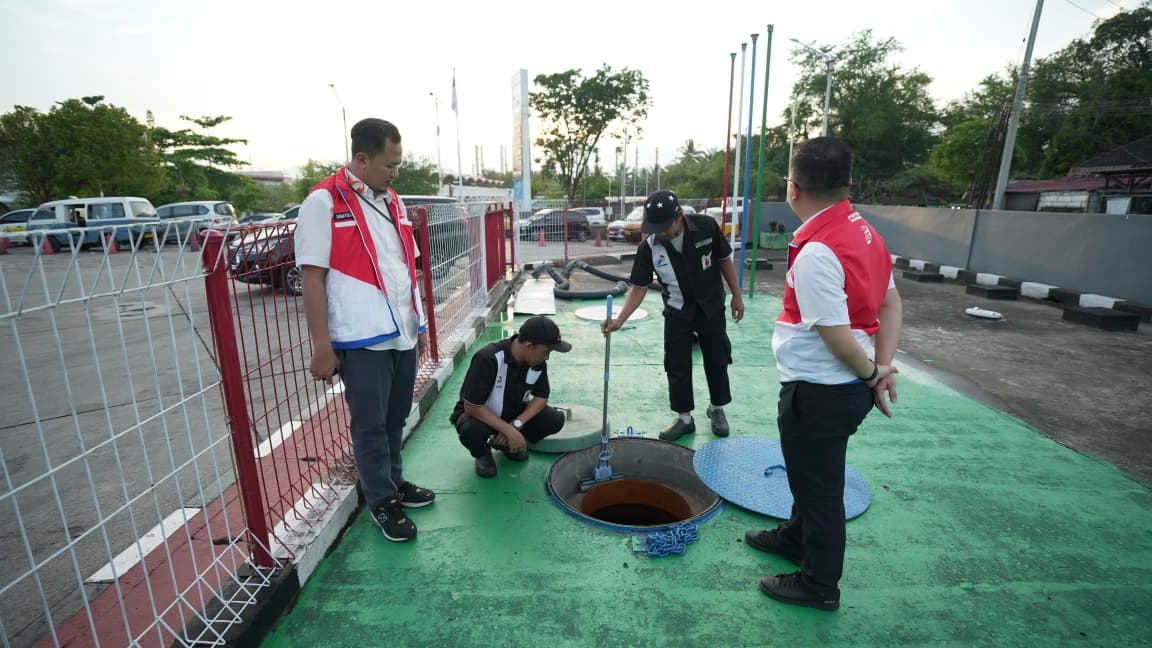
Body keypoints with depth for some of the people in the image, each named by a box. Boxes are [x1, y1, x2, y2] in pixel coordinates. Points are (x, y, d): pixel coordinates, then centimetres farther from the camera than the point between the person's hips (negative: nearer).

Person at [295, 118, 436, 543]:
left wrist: (421, 323, 16)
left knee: (396, 419, 18)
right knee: (370, 425, 7)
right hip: (363, 338, -6)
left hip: (403, 333, 7)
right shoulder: (324, 202, -9)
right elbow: (312, 277, -11)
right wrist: (322, 346, -13)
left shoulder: (392, 201, 13)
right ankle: (382, 501, 23)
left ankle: (395, 482, 36)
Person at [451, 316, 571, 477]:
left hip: (512, 412, 5)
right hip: (478, 413, -5)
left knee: (555, 420, -17)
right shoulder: (488, 359, -32)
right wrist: (509, 430, -32)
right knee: (472, 430, -39)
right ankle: (483, 454, -2)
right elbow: (472, 406, -30)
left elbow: (541, 397, -5)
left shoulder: (537, 361, -15)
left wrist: (517, 424, -21)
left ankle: (508, 443, 8)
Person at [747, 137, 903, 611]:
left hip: (818, 393, -9)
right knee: (814, 474, 28)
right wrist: (882, 365, 0)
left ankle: (819, 585, 34)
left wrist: (871, 373, -7)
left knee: (818, 485, 11)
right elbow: (891, 304, 7)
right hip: (847, 388, 9)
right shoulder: (864, 231, 3)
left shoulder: (815, 252, -27)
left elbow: (837, 335, -25)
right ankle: (796, 537, 52)